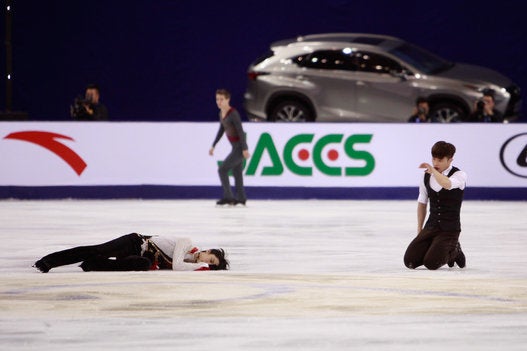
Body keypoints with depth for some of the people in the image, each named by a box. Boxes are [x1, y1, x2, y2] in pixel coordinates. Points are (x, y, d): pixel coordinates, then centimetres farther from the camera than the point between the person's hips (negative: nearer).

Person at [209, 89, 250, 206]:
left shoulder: (233, 113, -19)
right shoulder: (222, 113, 8)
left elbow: (240, 131, -20)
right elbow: (221, 131, 20)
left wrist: (245, 149, -22)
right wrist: (213, 146, 20)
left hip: (239, 148, -9)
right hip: (235, 147, 9)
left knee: (222, 169, -10)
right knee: (237, 173, 14)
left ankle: (228, 196, -8)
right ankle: (241, 198, 20)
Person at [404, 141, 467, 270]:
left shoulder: (460, 175, -9)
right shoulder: (427, 176, 5)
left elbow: (447, 184, -34)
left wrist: (433, 170, -26)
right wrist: (419, 229, 13)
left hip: (449, 230, -5)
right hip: (430, 227, 5)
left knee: (431, 263, -23)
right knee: (410, 261, -12)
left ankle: (453, 250, 10)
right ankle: (434, 247, 17)